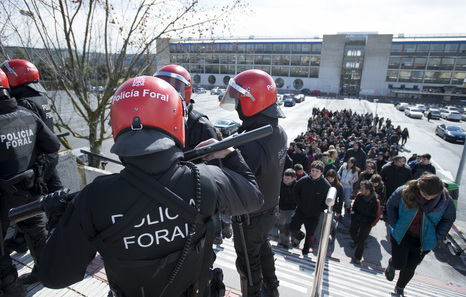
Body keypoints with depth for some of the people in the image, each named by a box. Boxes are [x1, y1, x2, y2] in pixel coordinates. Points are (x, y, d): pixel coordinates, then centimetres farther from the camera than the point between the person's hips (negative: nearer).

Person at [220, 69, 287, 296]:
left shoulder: (251, 146, -37)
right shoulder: (279, 131, -8)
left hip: (250, 218, -8)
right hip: (271, 209, 9)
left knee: (248, 261, 18)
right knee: (263, 246, 32)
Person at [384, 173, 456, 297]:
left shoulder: (446, 200, -16)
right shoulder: (404, 192, -20)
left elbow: (449, 218, 2)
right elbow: (391, 205, -2)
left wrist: (437, 237, -3)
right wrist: (394, 225, -6)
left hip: (424, 241, 1)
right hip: (401, 235, -1)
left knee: (410, 267, 11)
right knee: (399, 264, -3)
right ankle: (391, 265, 37)